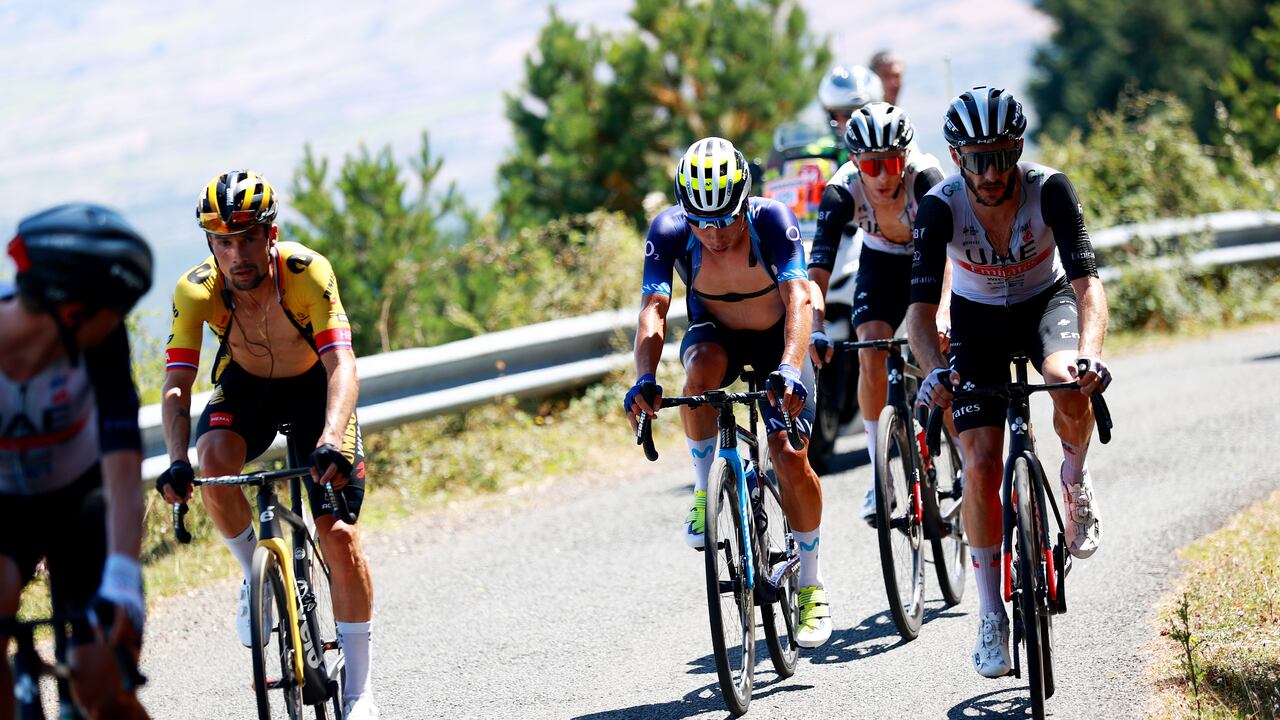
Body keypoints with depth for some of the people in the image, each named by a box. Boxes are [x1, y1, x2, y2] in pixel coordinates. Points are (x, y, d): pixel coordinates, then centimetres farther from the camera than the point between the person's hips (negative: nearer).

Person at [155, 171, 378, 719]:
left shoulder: (308, 272, -33)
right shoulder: (196, 290, -27)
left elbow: (341, 365, -41)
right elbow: (176, 384, -30)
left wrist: (332, 440, -58)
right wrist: (177, 462, -47)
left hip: (315, 386, -2)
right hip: (246, 385, 2)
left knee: (338, 534, -14)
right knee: (214, 457, -33)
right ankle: (254, 571, -5)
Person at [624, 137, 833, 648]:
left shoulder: (772, 220, -33)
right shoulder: (669, 230, -28)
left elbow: (798, 298, -44)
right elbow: (653, 308, -36)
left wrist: (790, 368, -61)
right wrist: (644, 379, -54)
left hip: (778, 341, -1)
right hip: (716, 333, 1)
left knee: (790, 456, -15)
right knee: (703, 368, -36)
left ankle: (811, 585, 6)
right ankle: (705, 492, -16)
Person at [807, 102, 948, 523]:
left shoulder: (925, 176, -35)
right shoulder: (842, 191, -29)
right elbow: (819, 267, -34)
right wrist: (816, 330, -49)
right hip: (881, 263, 2)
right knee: (871, 354, -20)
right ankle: (880, 476, -10)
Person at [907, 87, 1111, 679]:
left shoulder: (1049, 190, -28)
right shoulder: (940, 207, -26)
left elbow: (1087, 280, -35)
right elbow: (921, 305, -31)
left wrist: (1090, 353, -54)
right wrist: (935, 370, -50)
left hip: (1046, 302, -1)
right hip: (978, 318, 1)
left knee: (1071, 388, -35)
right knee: (980, 467, -11)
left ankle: (1075, 485, -2)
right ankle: (991, 613, 3)